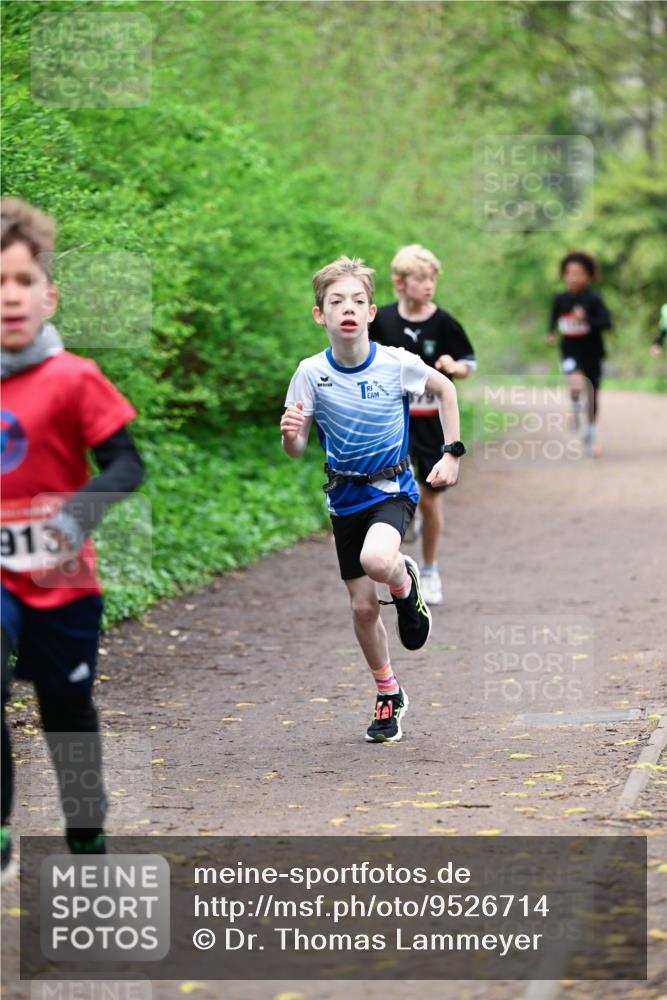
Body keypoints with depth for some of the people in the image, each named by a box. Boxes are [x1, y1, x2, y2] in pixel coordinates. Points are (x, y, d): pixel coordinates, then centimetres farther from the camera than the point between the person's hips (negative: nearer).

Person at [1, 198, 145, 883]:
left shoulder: (73, 379, -11)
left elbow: (126, 464, -13)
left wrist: (81, 510, -29)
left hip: (62, 582, -1)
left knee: (69, 711, 13)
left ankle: (87, 839, 33)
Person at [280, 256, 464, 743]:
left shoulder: (397, 363, -14)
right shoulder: (311, 373, -12)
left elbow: (445, 389, 5)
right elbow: (298, 449, -5)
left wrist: (452, 454, 1)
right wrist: (291, 435, -28)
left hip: (393, 489, -2)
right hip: (346, 496, 2)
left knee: (377, 560, -33)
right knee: (363, 606, 6)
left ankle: (407, 584, 4)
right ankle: (389, 695, 28)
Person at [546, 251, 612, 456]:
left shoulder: (593, 298, -11)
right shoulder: (560, 299, -1)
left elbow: (607, 322, -17)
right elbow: (554, 316, 18)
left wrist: (586, 320, -31)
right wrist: (551, 333, 1)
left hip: (592, 354, 0)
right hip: (570, 352, 0)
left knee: (591, 396, 9)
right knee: (577, 384, -30)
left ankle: (590, 438, 26)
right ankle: (576, 411, 2)